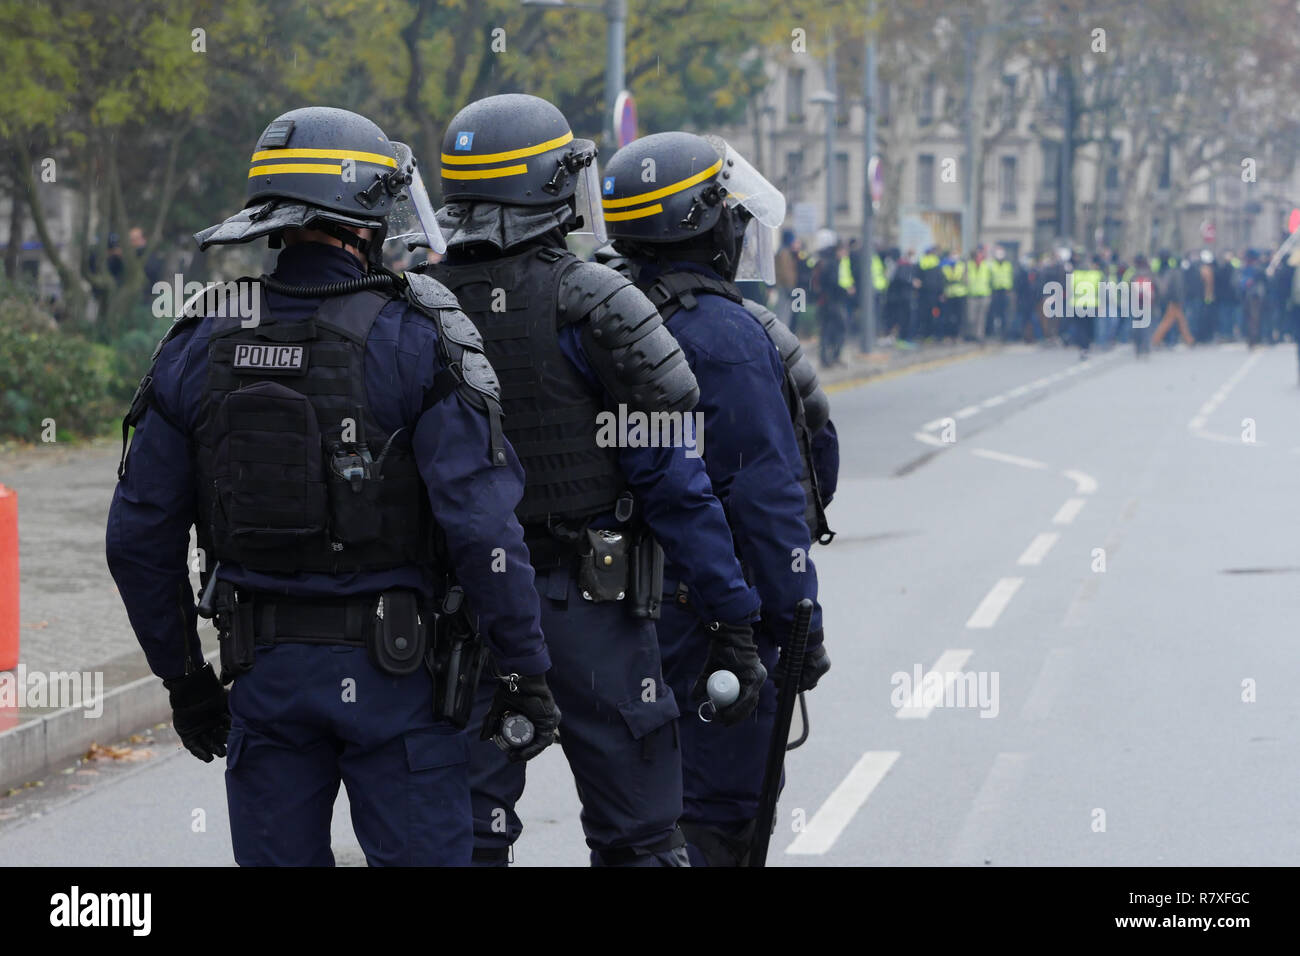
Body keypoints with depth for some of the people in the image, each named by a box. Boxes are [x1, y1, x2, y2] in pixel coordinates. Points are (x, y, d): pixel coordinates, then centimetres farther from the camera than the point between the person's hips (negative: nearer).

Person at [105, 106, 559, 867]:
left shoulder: (200, 348, 2)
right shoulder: (416, 343, -11)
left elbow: (140, 538, 5)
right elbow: (482, 526, -16)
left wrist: (184, 678, 15)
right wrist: (526, 673, -7)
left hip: (263, 670, 4)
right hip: (391, 665, -4)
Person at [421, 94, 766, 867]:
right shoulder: (595, 309, -11)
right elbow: (673, 479, -11)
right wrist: (732, 620, -7)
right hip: (585, 601, -4)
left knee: (467, 837, 7)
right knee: (638, 840, 4)